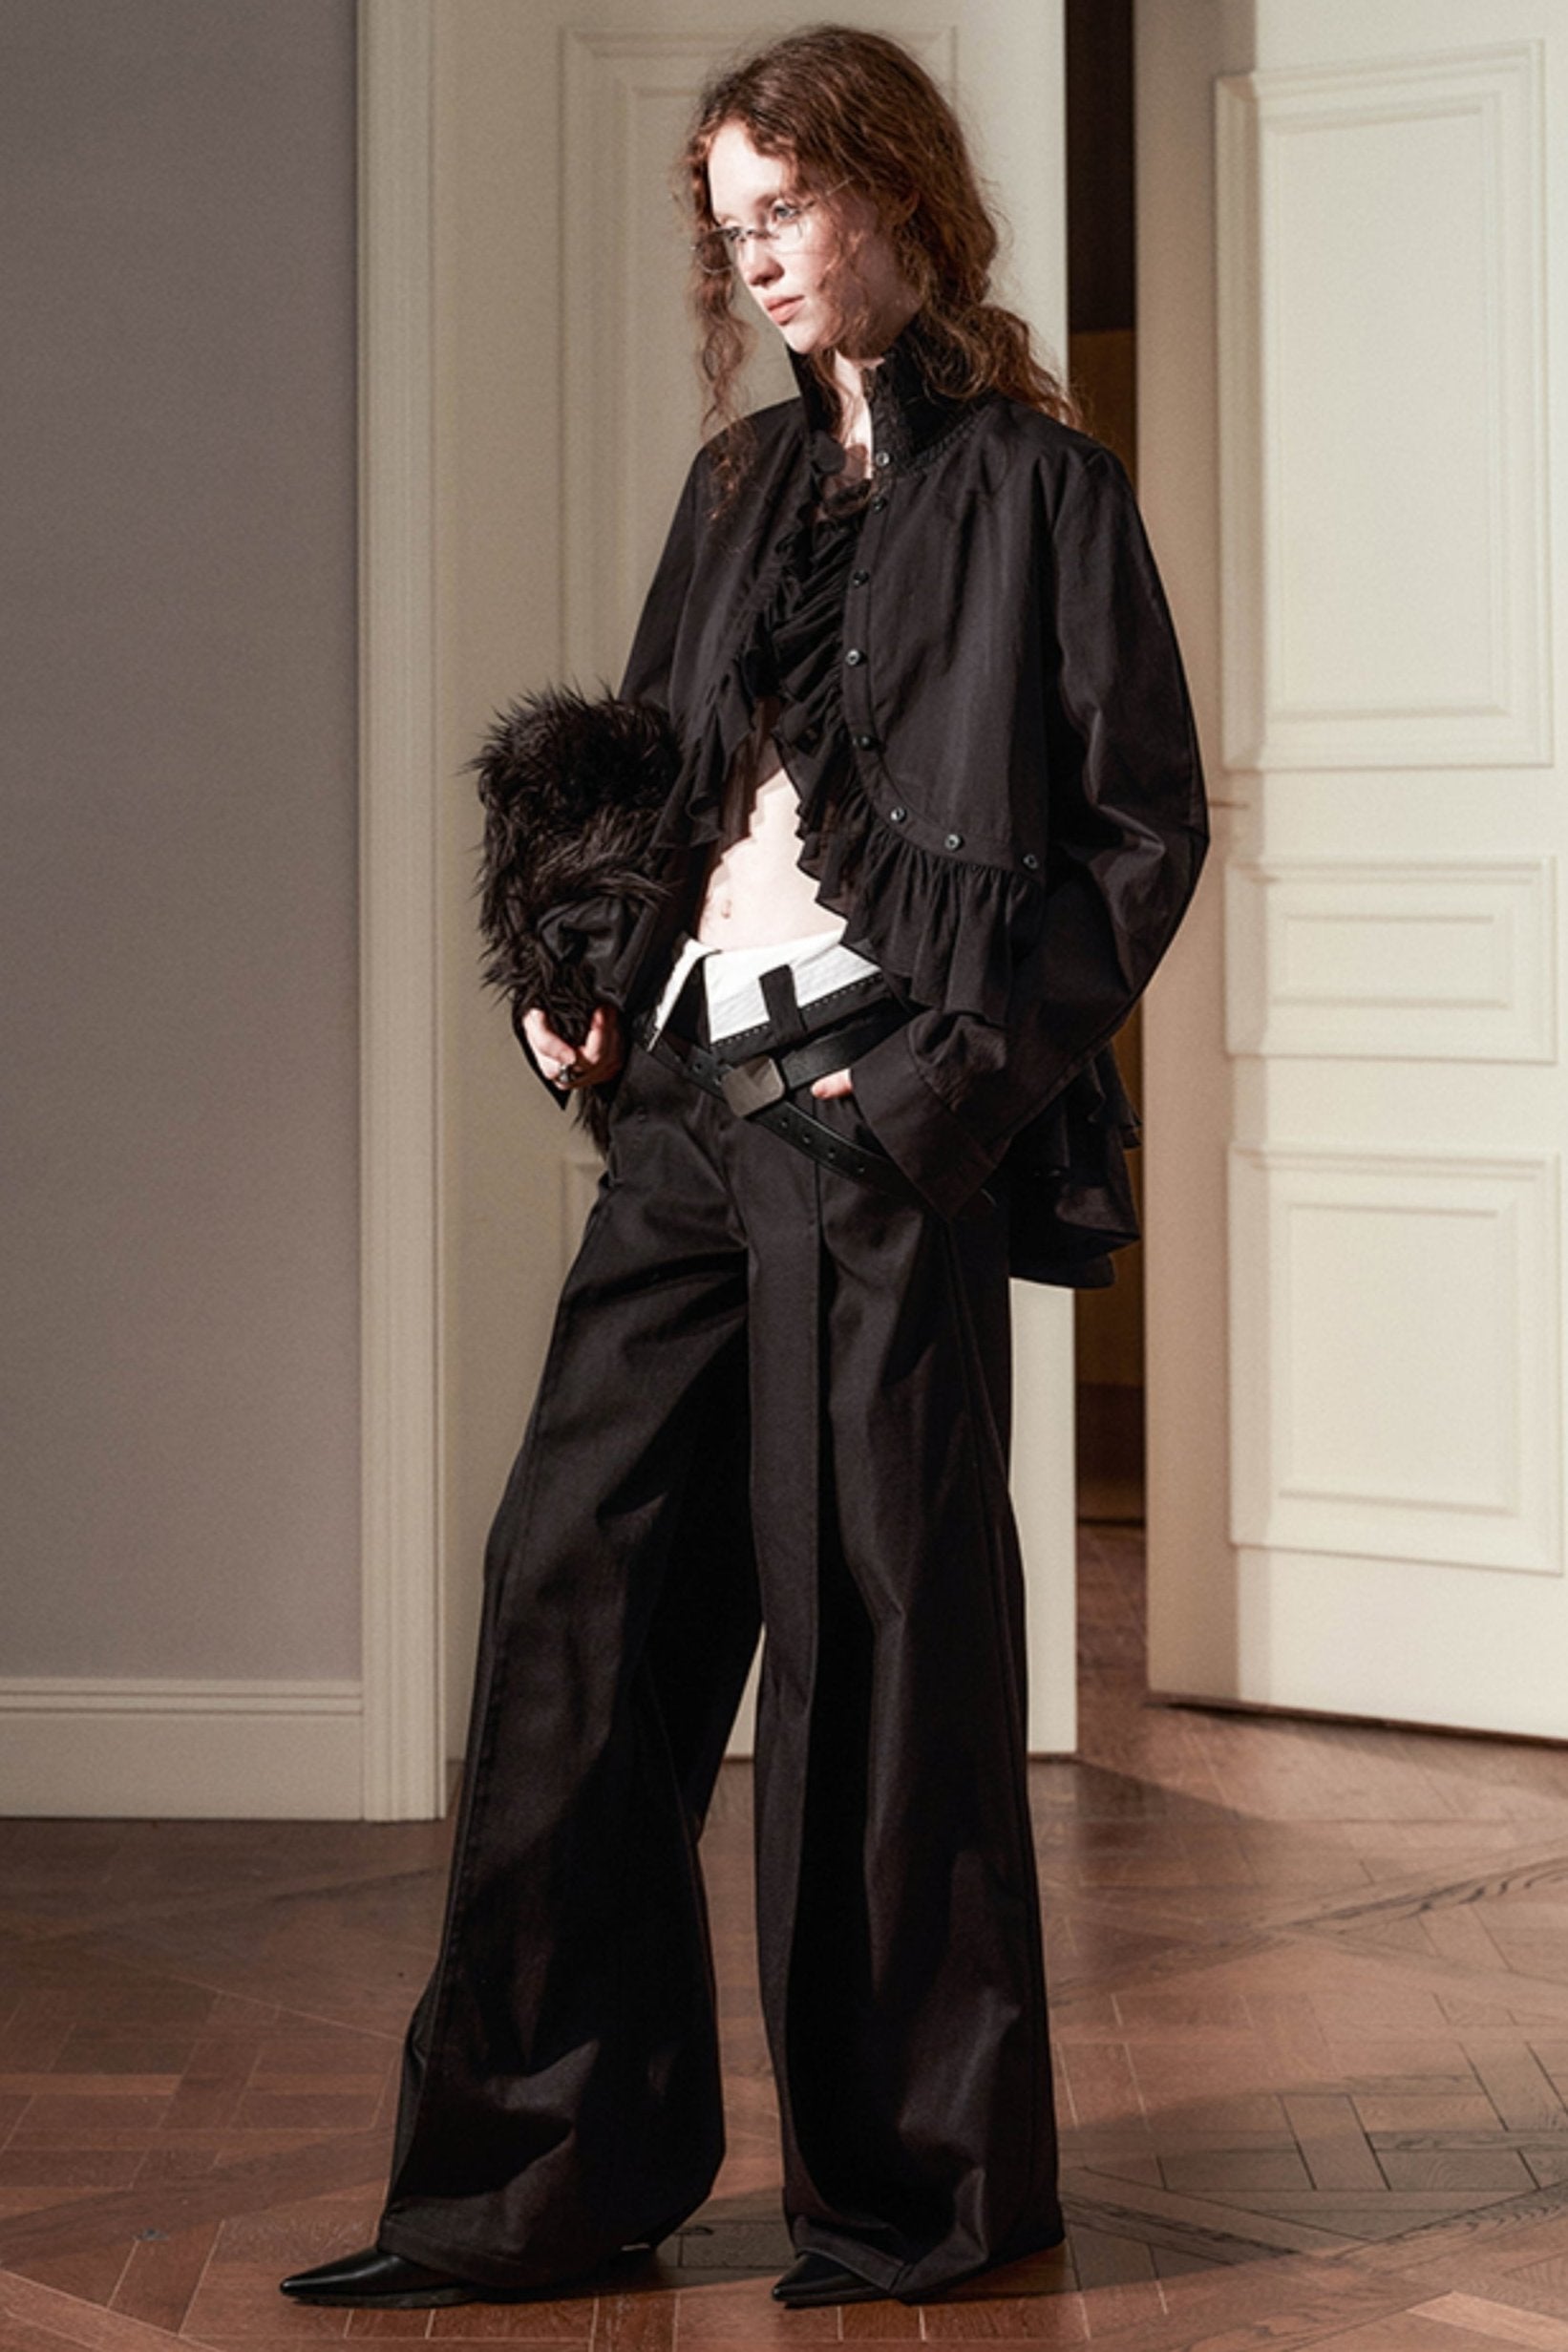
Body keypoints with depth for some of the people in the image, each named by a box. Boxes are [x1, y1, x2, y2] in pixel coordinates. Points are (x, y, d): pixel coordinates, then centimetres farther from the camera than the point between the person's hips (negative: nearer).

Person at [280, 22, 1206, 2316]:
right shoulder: (738, 483, 18)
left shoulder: (1038, 486, -1)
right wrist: (585, 981, 6)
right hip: (691, 1096, 7)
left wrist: (976, 1055, -13)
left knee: (874, 1611, -1)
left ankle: (924, 2180, 13)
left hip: (880, 1113, -6)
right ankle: (542, 2167, 12)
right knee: (579, 1579, 3)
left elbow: (1145, 823, -3)